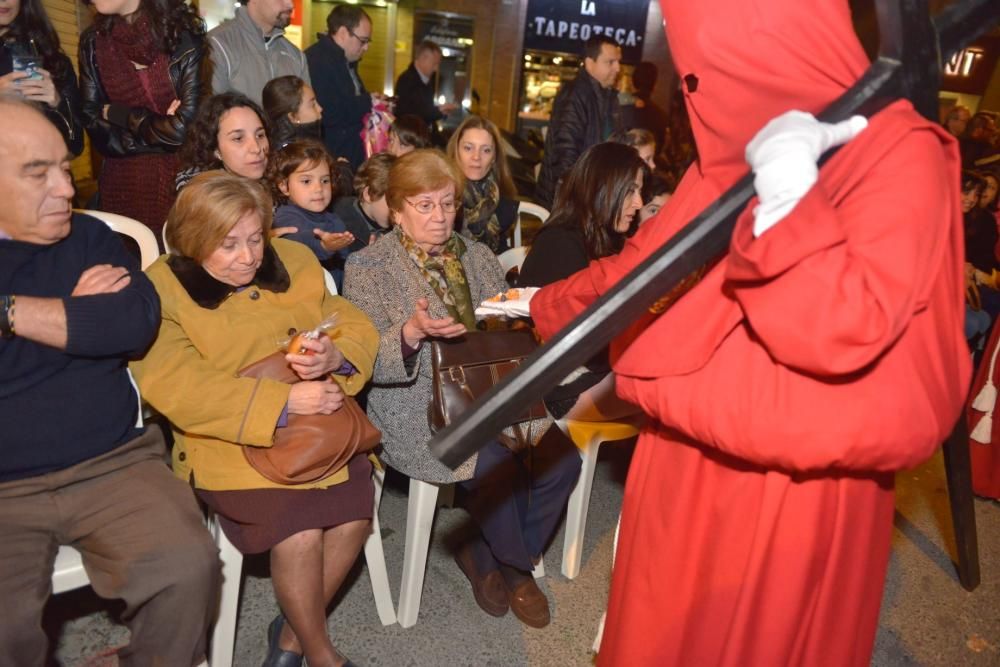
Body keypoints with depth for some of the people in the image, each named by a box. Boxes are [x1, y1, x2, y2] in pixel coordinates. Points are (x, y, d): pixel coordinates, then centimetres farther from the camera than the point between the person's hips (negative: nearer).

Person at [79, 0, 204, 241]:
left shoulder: (183, 34, -9)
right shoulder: (93, 42, 4)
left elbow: (185, 128, -15)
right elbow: (93, 123, 1)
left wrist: (118, 114, -3)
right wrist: (159, 131, -10)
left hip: (179, 175, -3)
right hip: (122, 180, 3)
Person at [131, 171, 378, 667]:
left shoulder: (294, 262, 9)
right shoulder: (160, 291, -4)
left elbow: (356, 327, 8)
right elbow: (173, 386, -17)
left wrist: (333, 356, -17)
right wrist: (284, 401, -23)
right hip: (231, 442, -3)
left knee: (355, 514, -19)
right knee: (299, 532, -24)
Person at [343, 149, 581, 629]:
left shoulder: (478, 256, 15)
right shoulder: (368, 267, 0)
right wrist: (413, 333, -29)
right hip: (416, 406, -5)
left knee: (560, 460, -17)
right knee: (500, 468, -26)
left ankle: (486, 556, 9)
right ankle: (516, 565, 8)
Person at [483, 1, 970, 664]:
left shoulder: (900, 157, -16)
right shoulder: (734, 152, 5)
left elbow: (842, 331, -28)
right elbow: (642, 260, 15)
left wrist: (788, 193, -33)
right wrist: (548, 305, 23)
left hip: (791, 478, -6)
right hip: (692, 455, 6)